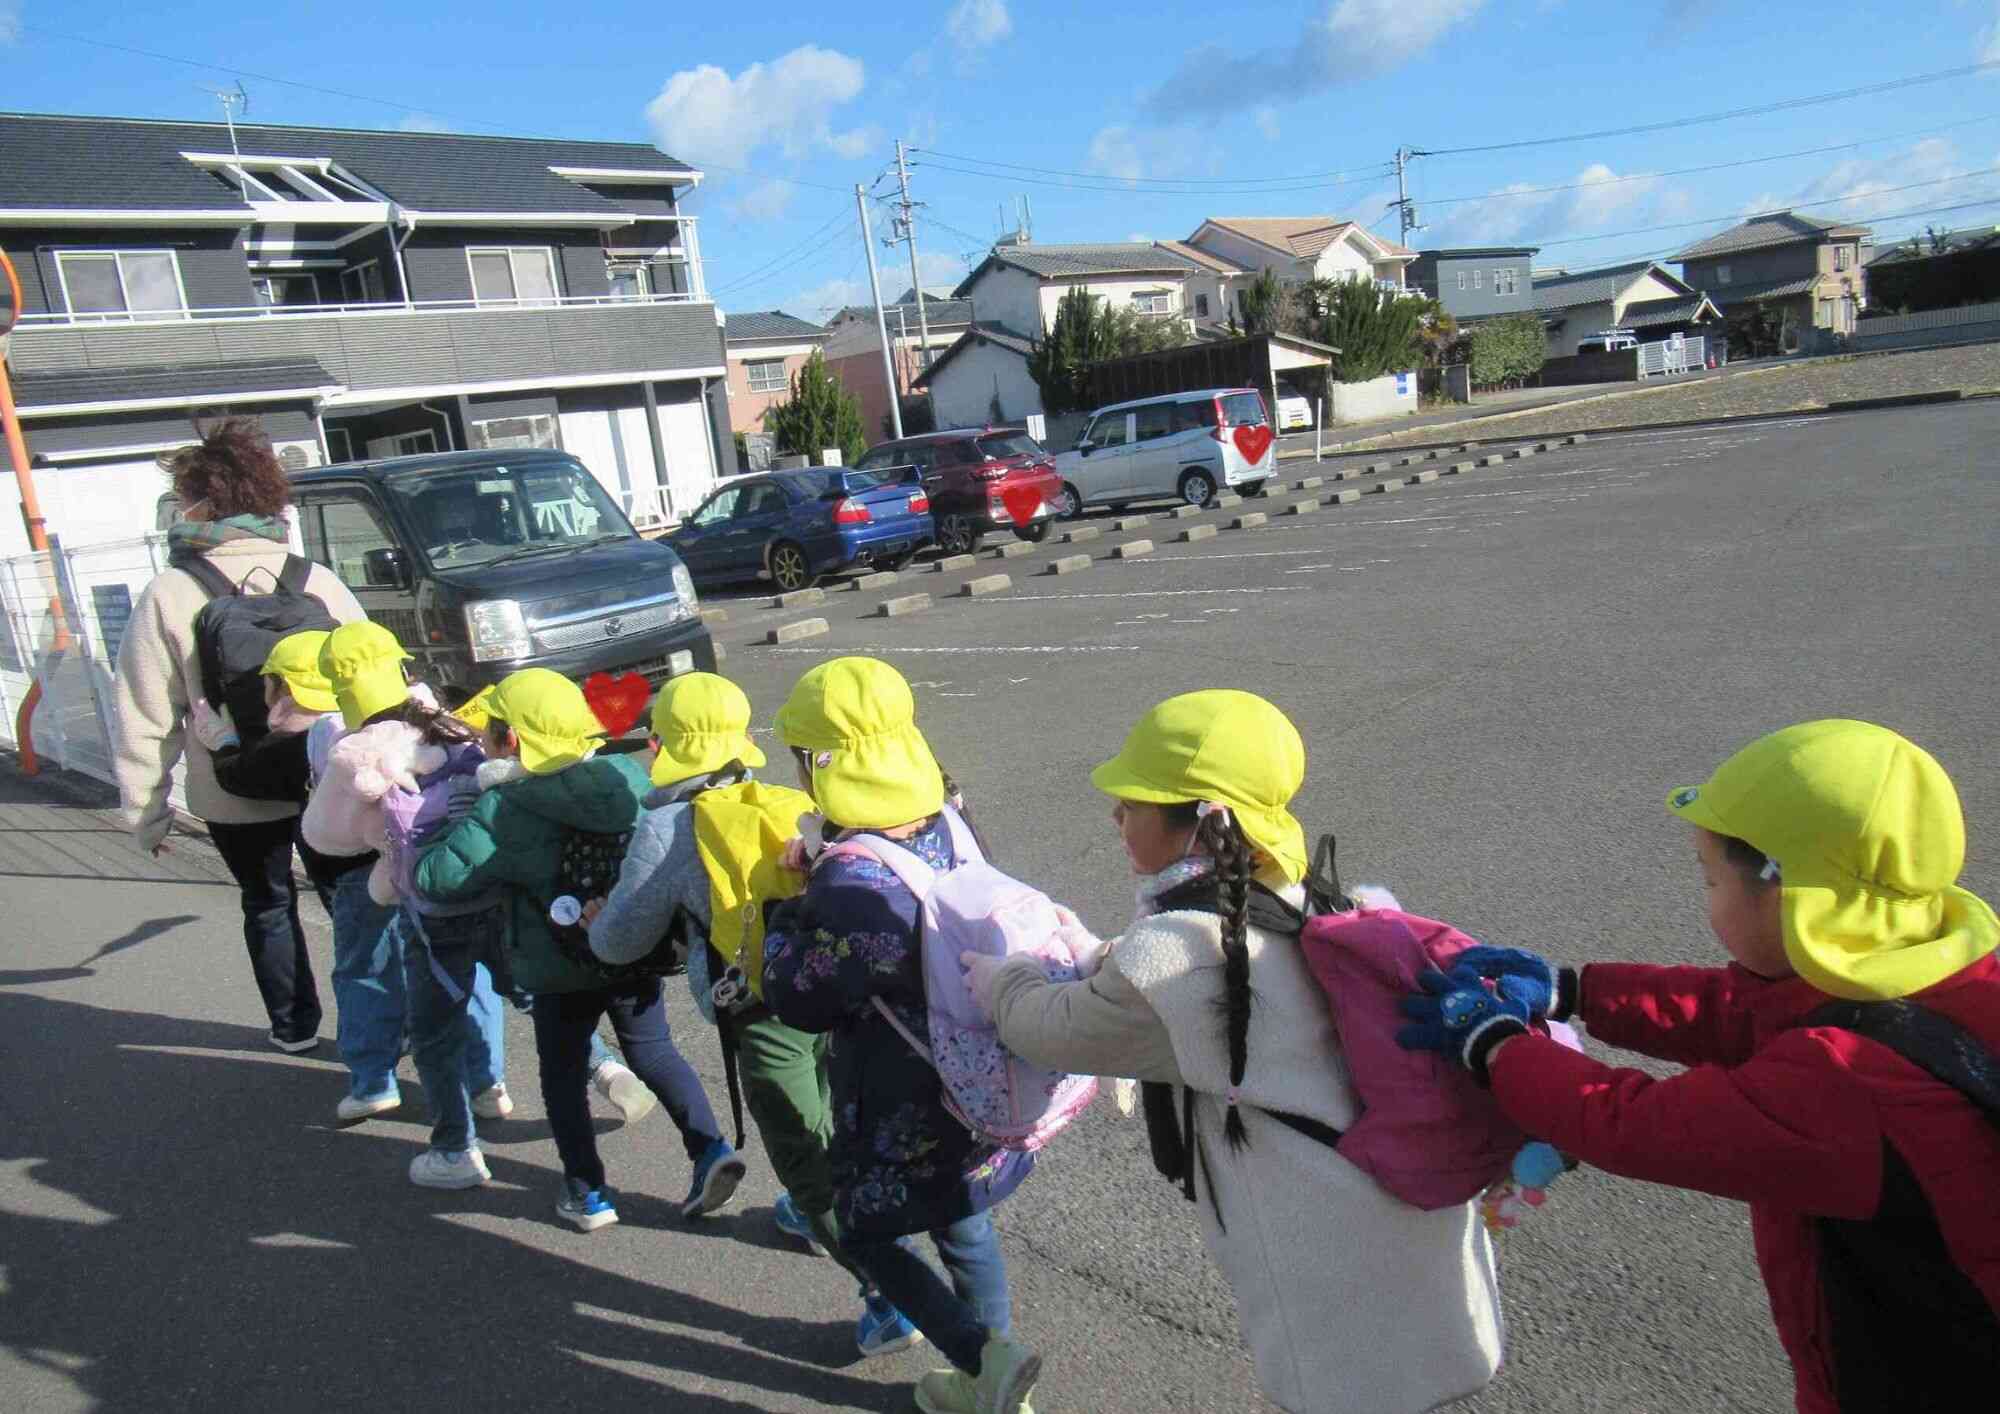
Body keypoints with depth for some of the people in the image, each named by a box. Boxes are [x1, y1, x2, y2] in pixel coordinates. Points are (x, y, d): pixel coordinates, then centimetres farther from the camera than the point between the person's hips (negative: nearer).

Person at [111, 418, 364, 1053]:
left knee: (267, 905, 21)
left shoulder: (169, 595, -11)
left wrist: (147, 812, 1)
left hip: (236, 796, -1)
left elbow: (145, 719, -9)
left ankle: (294, 1024, 32)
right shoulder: (317, 581, -5)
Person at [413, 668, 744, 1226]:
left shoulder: (501, 813, -19)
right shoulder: (626, 776, -7)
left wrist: (448, 833, 1)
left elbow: (436, 877, -15)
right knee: (654, 1052, 21)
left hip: (561, 970, -4)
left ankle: (588, 1192, 20)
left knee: (563, 1075, 17)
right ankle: (710, 1149, 9)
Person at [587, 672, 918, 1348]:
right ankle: (810, 1216, 54)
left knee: (809, 1161, 5)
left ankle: (890, 1293, 3)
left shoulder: (665, 829, -4)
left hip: (767, 1011, -6)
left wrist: (598, 919, 30)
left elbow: (623, 941, 6)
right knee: (818, 1120, 31)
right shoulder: (784, 801, 8)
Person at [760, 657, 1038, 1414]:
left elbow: (799, 999, -19)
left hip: (899, 1116, -7)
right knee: (962, 1224, 25)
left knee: (869, 1236, 17)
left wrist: (787, 909, -5)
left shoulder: (851, 882, -31)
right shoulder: (949, 827, -7)